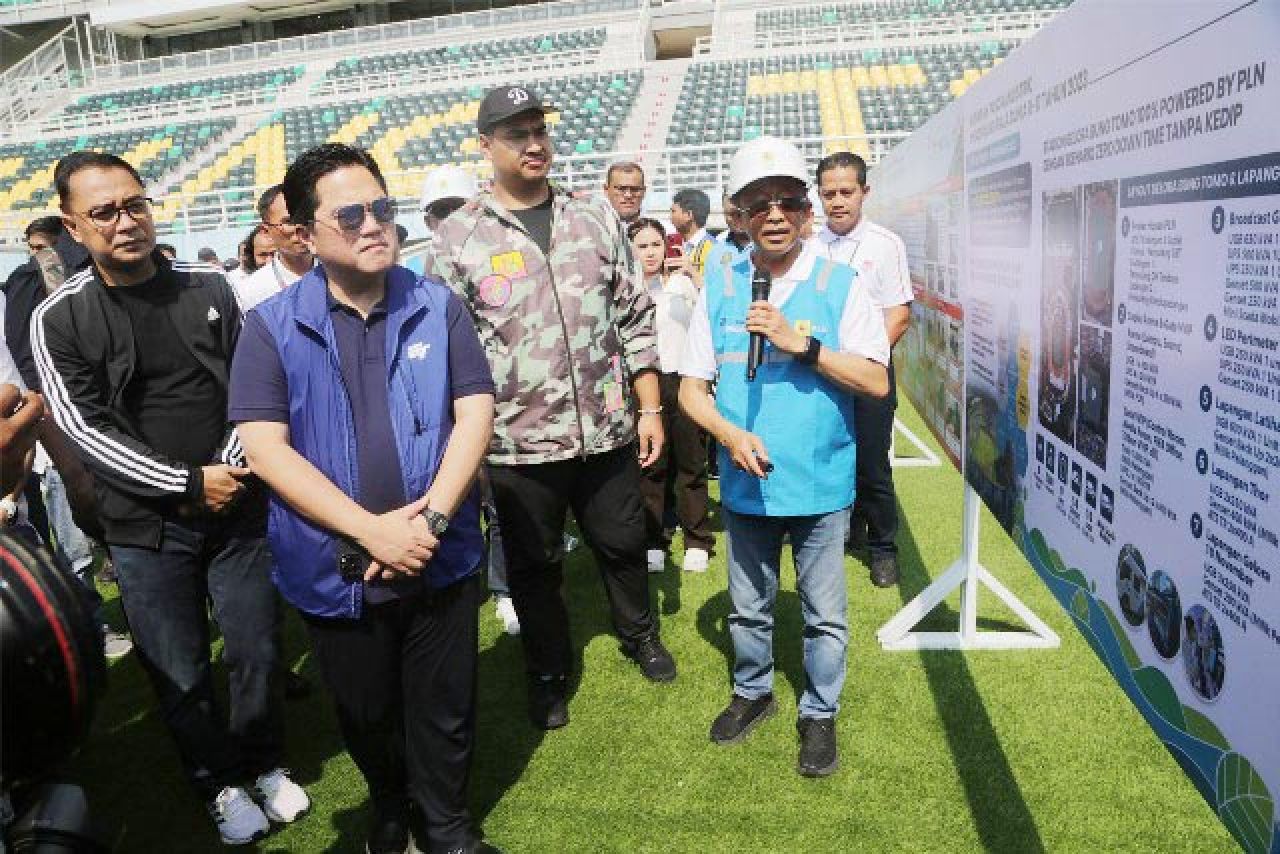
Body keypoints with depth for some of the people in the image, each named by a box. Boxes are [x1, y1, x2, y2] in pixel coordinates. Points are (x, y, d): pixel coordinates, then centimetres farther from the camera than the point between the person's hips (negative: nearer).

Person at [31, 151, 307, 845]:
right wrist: (189, 484, -14)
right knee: (180, 674, 10)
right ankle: (221, 785, 32)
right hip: (146, 528, -1)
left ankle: (265, 765, 36)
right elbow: (86, 429, -9)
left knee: (257, 652, 12)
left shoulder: (208, 286, 2)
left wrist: (233, 466, -10)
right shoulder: (59, 318, -4)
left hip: (238, 508, 2)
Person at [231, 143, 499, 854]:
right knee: (366, 716, 21)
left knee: (444, 712, 15)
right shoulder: (273, 326, -5)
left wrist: (431, 515, -17)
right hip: (335, 571, 0)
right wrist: (371, 529, -20)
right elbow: (263, 447, -12)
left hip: (441, 559, 1)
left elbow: (475, 411, -5)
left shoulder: (437, 307, -1)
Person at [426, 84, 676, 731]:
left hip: (608, 433, 2)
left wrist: (650, 409, 3)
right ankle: (548, 674, 38)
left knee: (623, 545, 19)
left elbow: (635, 321, 6)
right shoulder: (456, 239, -4)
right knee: (535, 567, 14)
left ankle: (640, 635, 47)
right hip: (519, 443, -2)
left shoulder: (596, 219, 4)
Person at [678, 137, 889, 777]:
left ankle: (819, 713, 35)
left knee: (824, 614, 13)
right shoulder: (719, 285, -1)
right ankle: (752, 691, 45)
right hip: (745, 482, 2)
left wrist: (802, 344, -22)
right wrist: (729, 433, -18)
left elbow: (877, 381, -11)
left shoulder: (840, 284, -6)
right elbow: (691, 386, 1)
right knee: (748, 607, 20)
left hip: (820, 482, -2)